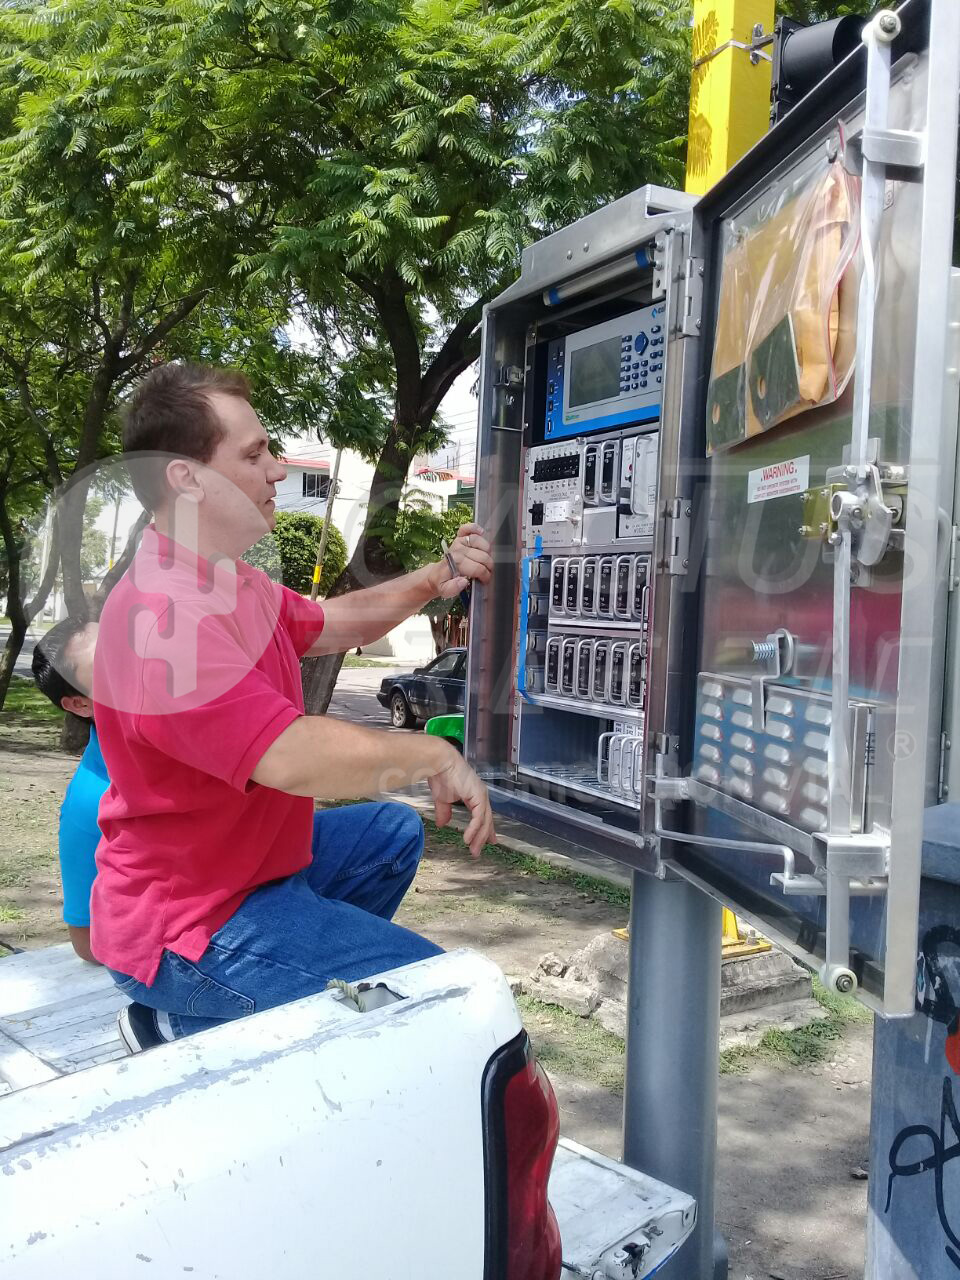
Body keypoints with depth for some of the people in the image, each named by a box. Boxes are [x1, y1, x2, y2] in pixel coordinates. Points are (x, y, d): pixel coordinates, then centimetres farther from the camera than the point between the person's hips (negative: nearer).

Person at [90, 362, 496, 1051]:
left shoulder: (231, 582, 7)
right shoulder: (167, 616, -29)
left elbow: (329, 624, 19)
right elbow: (293, 758, -36)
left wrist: (436, 580, 4)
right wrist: (437, 756, -22)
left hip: (250, 857, 11)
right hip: (189, 922, -10)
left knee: (393, 832, 26)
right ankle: (193, 1028, -4)